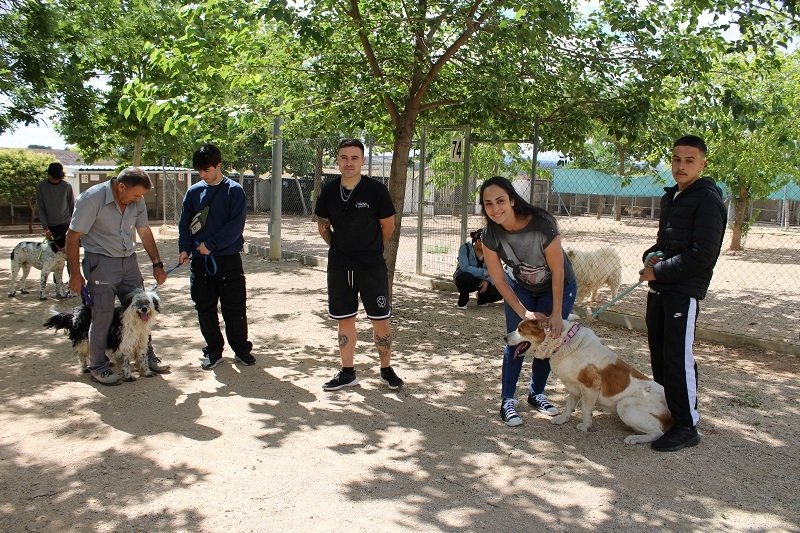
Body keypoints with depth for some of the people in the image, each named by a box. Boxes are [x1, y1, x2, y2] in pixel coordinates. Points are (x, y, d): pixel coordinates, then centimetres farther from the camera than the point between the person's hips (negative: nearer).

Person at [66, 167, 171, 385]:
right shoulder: (92, 199, -18)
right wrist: (75, 274, -11)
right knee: (103, 316, -3)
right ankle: (98, 367, 12)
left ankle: (147, 357, 23)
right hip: (101, 262, -6)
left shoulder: (137, 200, -1)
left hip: (129, 260, 6)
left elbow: (145, 232, 11)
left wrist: (157, 264, 9)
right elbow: (72, 237, -12)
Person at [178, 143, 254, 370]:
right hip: (200, 260, 4)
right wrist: (184, 248, -6)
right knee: (205, 309, 9)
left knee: (235, 309, 2)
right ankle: (213, 351, 22)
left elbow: (236, 225, -11)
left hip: (228, 259, -3)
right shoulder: (194, 192, 7)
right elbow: (185, 223, 9)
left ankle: (241, 349, 17)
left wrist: (211, 244, -15)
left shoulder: (234, 191, -4)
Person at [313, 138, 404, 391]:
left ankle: (386, 368, 20)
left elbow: (388, 225, 0)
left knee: (380, 320, 2)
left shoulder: (376, 190, -11)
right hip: (339, 266, 3)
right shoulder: (329, 190, -1)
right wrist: (339, 248, 12)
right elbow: (322, 225, 14)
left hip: (372, 266, -3)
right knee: (345, 320, 11)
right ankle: (347, 372, 22)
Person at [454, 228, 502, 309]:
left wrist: (487, 281, -27)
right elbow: (464, 267, -31)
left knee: (498, 291, -21)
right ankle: (462, 301, -11)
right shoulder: (465, 248, -17)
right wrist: (484, 272, -36)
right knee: (465, 277, -40)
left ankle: (482, 299, 13)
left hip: (481, 281, 4)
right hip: (464, 278, -4)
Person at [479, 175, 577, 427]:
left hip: (557, 286, -1)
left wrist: (556, 314, -19)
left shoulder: (542, 224, -36)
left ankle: (536, 393, 23)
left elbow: (558, 270, -25)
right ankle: (507, 401, 5)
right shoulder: (490, 234, -25)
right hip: (520, 287, 2)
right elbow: (499, 279, -14)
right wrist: (523, 313, -16)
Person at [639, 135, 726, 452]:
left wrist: (659, 271, -14)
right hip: (660, 289, 9)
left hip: (685, 292, -9)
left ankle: (686, 427, 4)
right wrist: (651, 256, 3)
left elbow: (703, 254, -18)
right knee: (659, 353, 15)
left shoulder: (707, 200, -11)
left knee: (678, 358, -6)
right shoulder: (671, 197, 16)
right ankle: (665, 411, 29)